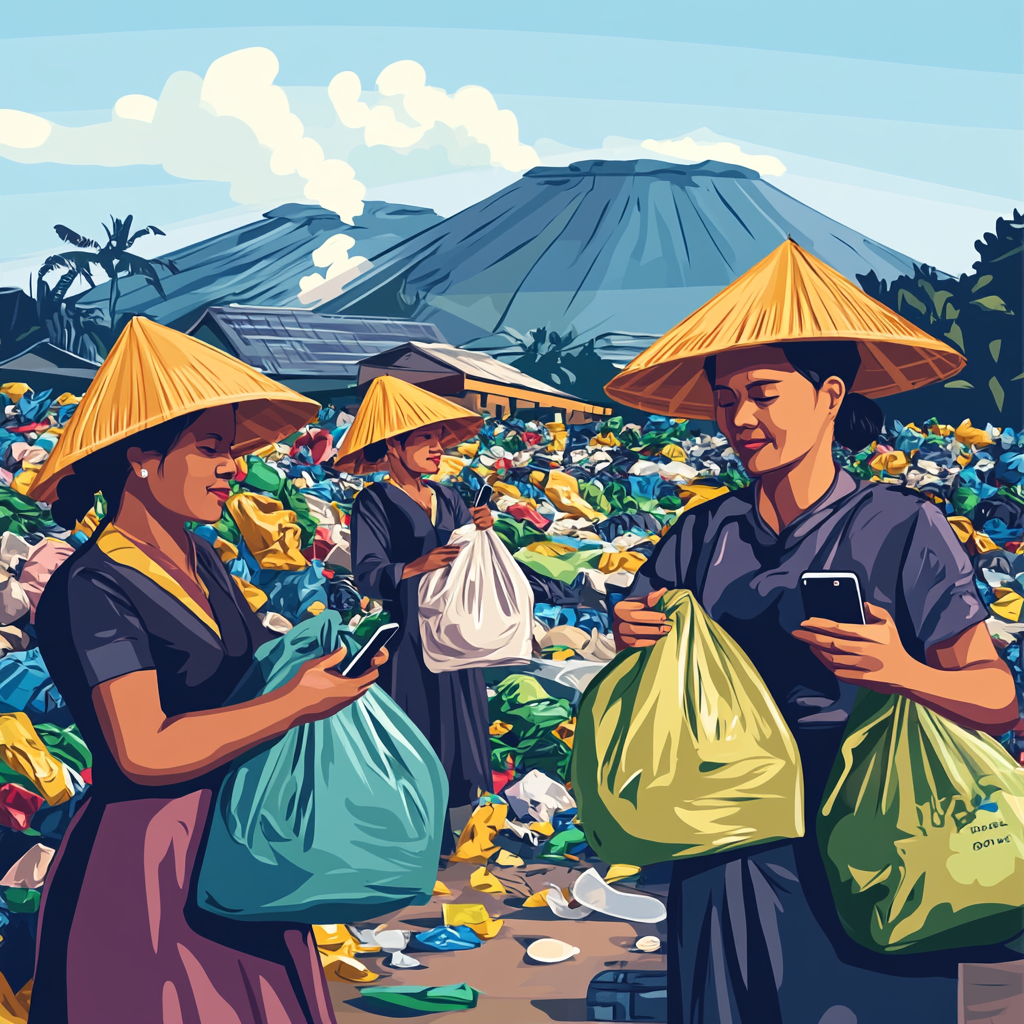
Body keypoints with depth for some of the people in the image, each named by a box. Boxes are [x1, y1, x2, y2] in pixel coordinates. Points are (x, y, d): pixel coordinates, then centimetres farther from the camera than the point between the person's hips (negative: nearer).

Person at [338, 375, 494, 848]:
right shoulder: (373, 503, -6)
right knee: (413, 732, -4)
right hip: (406, 636, -6)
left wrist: (481, 529, -8)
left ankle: (445, 831, 21)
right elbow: (366, 574, -15)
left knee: (455, 726, 9)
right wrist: (416, 567, -30)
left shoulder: (447, 498, 12)